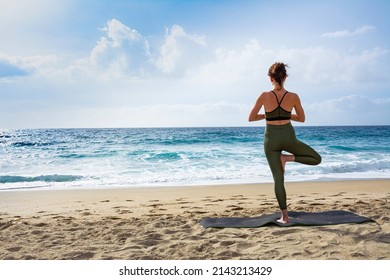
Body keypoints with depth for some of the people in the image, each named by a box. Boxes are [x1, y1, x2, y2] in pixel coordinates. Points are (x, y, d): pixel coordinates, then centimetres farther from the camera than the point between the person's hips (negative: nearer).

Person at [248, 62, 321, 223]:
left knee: (278, 178, 8)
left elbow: (251, 118, -3)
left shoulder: (264, 96, -9)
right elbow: (302, 119, 7)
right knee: (316, 159, 20)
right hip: (288, 137, -1)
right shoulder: (293, 96, -6)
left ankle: (284, 216, 8)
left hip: (271, 139, 1)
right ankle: (287, 158, -2)